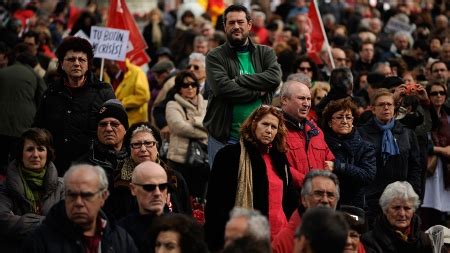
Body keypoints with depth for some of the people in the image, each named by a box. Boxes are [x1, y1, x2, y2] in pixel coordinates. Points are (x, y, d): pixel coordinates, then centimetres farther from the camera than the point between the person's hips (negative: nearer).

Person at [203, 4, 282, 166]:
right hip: (224, 136, -2)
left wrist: (238, 80, -12)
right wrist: (258, 92, -10)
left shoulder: (265, 53, 11)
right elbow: (222, 87, -15)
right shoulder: (215, 57, 1)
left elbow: (275, 77, -9)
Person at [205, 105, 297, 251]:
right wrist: (222, 239, -15)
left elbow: (290, 199, 22)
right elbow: (216, 202, -9)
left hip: (280, 236, 6)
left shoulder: (279, 158, 16)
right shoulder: (230, 155, -5)